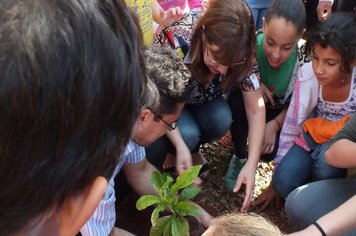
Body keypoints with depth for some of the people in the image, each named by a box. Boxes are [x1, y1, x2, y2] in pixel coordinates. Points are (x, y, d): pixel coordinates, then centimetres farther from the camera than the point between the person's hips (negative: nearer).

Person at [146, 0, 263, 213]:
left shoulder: (240, 57, -27)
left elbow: (257, 109, -22)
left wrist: (252, 165, -32)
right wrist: (180, 146, -41)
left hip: (200, 101, 3)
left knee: (221, 120, -28)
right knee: (187, 134, -31)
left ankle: (193, 148, 5)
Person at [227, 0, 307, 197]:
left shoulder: (305, 60, -27)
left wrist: (274, 125, -26)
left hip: (281, 114, 1)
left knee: (269, 151, -23)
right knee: (237, 98, -33)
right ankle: (240, 158, -11)